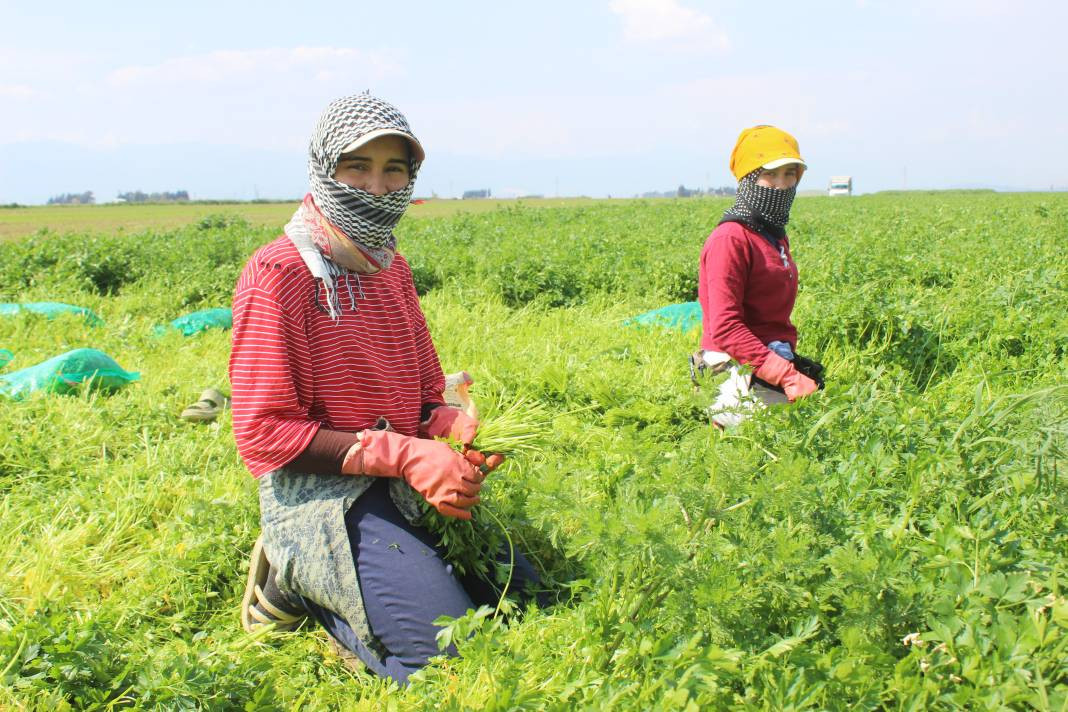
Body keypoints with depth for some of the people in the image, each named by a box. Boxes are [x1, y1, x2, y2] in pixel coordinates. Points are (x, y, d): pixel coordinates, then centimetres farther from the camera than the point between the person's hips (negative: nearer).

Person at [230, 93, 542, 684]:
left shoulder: (391, 268, 12)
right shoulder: (279, 275, -13)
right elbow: (264, 434, -16)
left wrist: (452, 426, -6)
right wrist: (403, 455, -21)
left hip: (400, 485, 8)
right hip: (317, 490, -8)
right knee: (458, 661, -18)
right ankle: (300, 584, 1)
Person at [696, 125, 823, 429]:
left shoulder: (776, 236, 17)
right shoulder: (730, 239, -11)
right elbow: (725, 328, -18)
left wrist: (792, 360, 9)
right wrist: (789, 378, -20)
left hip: (775, 362, 9)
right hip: (742, 375, -9)